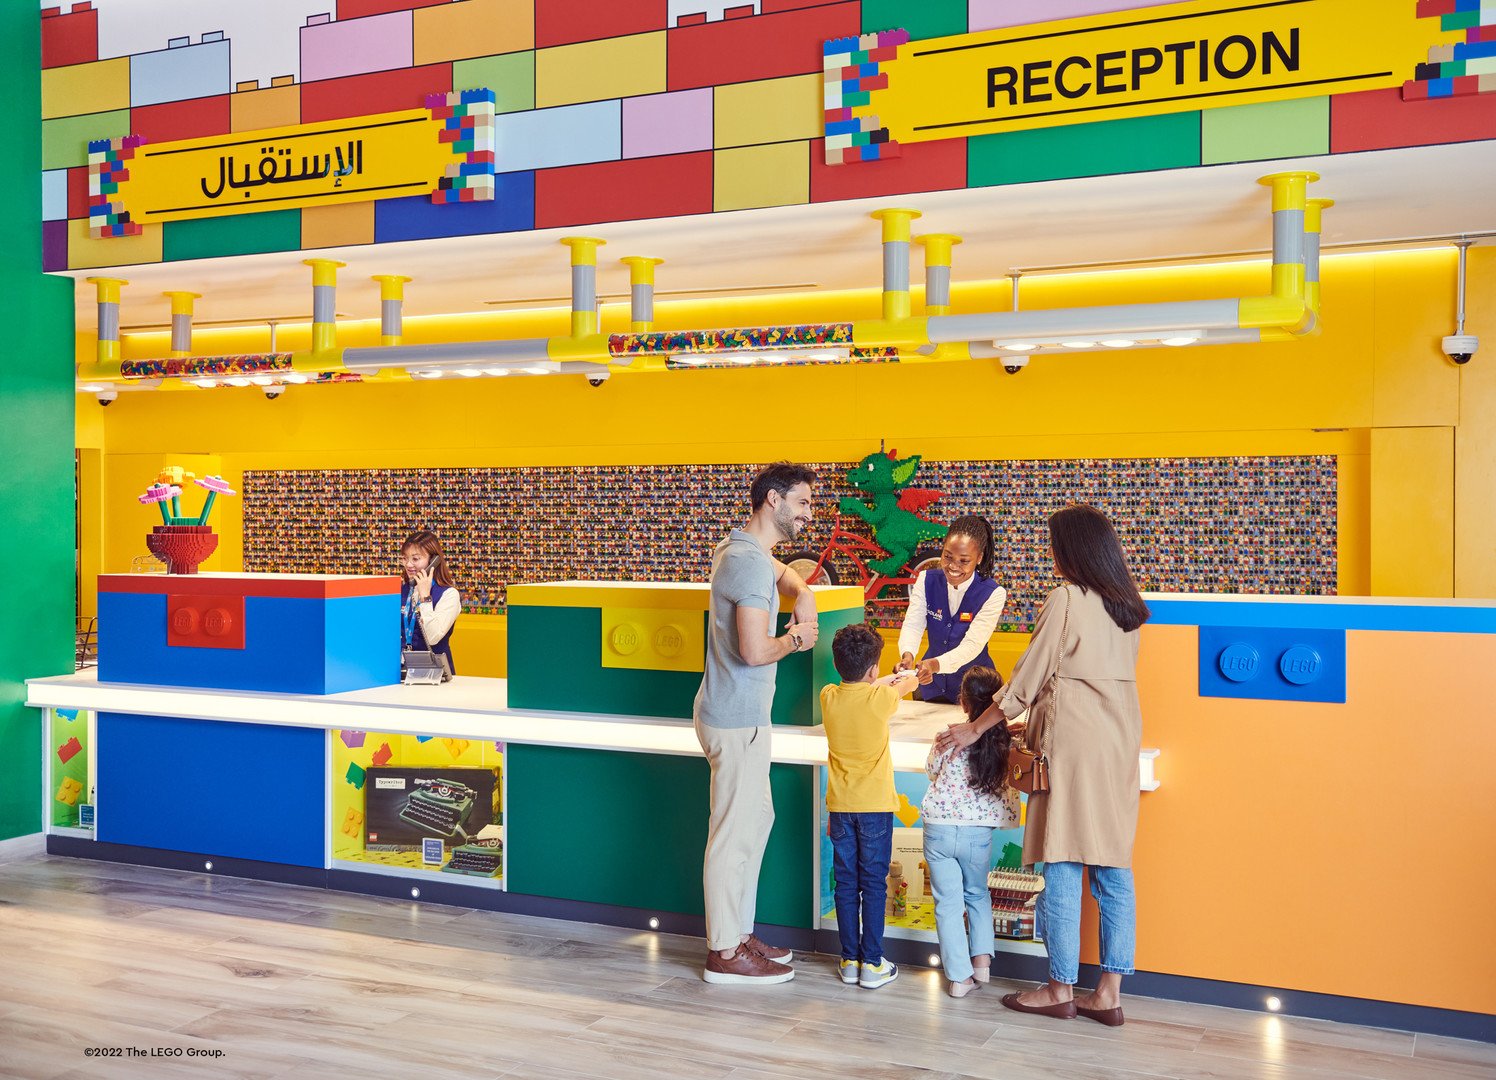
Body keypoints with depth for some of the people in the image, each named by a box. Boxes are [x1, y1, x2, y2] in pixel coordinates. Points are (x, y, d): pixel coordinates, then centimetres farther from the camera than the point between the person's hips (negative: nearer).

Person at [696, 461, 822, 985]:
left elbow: (781, 570, 34)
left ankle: (737, 934, 28)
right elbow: (755, 650, -28)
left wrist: (803, 594, 13)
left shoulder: (737, 546, 12)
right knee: (735, 832, -3)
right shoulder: (750, 561, -20)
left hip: (740, 713, 11)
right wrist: (796, 638, -8)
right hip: (737, 720, -11)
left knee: (755, 819, 18)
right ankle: (725, 954, 6)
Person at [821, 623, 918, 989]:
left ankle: (849, 960, 15)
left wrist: (883, 680, 35)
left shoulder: (828, 696, -2)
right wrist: (904, 675, 35)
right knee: (874, 885, 3)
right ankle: (872, 964, 6)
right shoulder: (881, 698, -11)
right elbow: (908, 682, 12)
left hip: (840, 806, 3)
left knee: (846, 884, 9)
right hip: (874, 805, -3)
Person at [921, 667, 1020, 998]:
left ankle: (960, 976, 7)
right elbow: (1008, 782, 10)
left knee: (948, 902, 6)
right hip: (978, 831, 2)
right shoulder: (1006, 741, -7)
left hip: (939, 827, -2)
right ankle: (981, 959, 16)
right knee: (978, 895, 25)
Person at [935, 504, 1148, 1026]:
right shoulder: (1127, 605, 11)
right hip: (1120, 744, 7)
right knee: (1113, 866, 8)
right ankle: (1109, 992, 12)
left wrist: (976, 728, 3)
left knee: (1062, 866, 1)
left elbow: (1028, 678, -7)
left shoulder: (1066, 600, -10)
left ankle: (1060, 989, 8)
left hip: (1073, 742, -7)